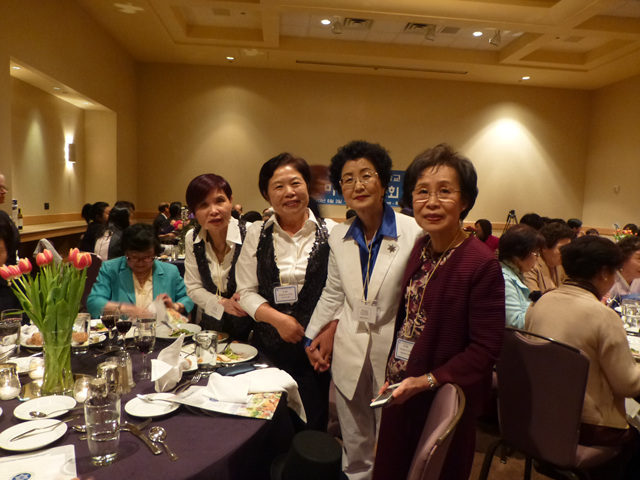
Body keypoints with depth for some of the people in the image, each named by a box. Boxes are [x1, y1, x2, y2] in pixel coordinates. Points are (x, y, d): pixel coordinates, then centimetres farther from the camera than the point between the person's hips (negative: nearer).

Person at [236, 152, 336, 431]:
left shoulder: (330, 232, -2)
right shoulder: (256, 234, 4)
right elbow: (246, 291, 3)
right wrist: (277, 318, -10)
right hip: (269, 346, 2)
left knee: (312, 427, 6)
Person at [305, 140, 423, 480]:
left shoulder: (413, 233, -14)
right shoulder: (338, 236, 1)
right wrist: (316, 337, 9)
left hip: (393, 353, -3)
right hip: (349, 356, 4)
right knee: (354, 451, 20)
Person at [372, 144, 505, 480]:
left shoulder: (482, 265, -20)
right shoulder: (419, 250, 1)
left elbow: (485, 349, -19)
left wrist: (426, 381, -22)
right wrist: (393, 373, 6)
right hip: (400, 395, 6)